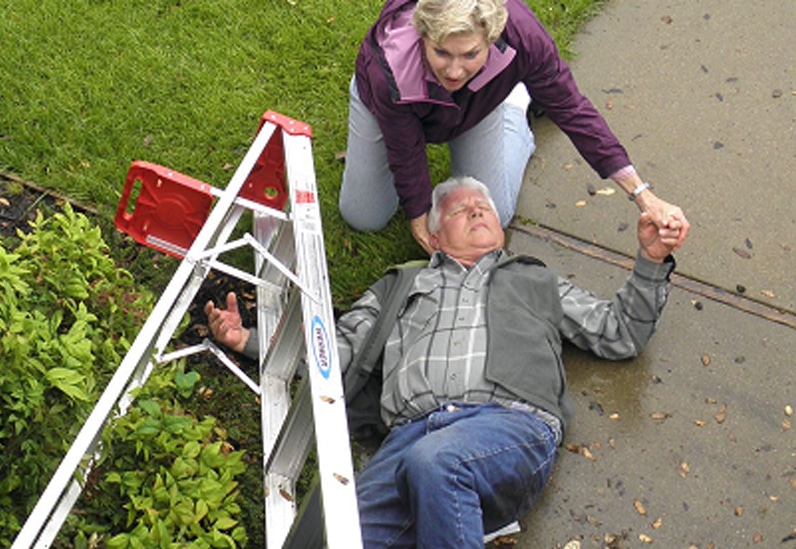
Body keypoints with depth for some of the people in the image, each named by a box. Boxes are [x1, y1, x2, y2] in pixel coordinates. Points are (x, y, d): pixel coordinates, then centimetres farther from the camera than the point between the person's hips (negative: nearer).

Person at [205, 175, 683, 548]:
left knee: (431, 460, -39)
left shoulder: (536, 281, 35)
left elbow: (620, 334, 31)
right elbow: (336, 349, 31)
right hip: (415, 429, 1)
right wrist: (247, 340, 21)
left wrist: (652, 260, 18)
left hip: (512, 422, -1)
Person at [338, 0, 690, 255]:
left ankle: (519, 104, 30)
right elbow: (405, 159, -29)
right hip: (390, 103, 0)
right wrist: (421, 226, -19)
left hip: (478, 102, 1)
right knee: (363, 218, 13)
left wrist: (644, 197, -32)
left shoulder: (520, 35, -43)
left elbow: (572, 110, -31)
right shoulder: (390, 71, -47)